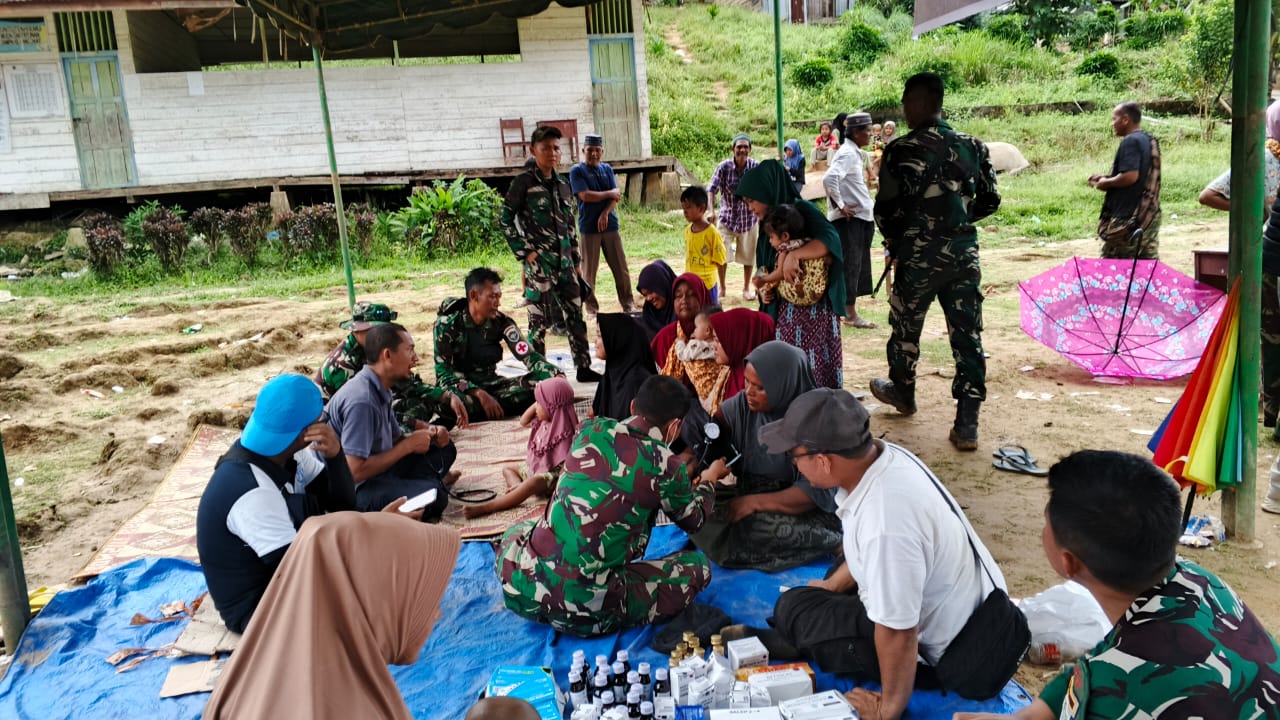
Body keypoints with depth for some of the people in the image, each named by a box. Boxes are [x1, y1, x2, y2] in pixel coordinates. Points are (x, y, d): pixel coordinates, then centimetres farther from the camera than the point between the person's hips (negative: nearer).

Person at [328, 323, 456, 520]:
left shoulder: (380, 390, 4)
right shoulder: (361, 400, -25)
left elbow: (395, 440, 16)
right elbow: (354, 472, -28)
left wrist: (428, 435, -5)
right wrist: (408, 445, -18)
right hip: (353, 489, -10)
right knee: (434, 497, -29)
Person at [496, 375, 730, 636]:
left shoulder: (592, 430, 5)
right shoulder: (667, 466, -7)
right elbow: (694, 521, 15)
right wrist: (709, 479, 37)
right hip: (587, 616, -4)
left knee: (518, 530, 37)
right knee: (697, 566, 12)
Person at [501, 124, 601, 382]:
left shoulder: (563, 184, 12)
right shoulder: (524, 182, -6)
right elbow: (505, 220, -5)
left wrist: (576, 263, 15)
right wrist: (524, 252, -9)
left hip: (564, 260, 6)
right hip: (539, 262, -6)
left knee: (575, 314, 8)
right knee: (540, 319, -2)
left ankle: (584, 368, 17)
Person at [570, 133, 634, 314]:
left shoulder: (607, 169, 12)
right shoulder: (577, 171, -1)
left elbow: (616, 196, 1)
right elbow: (585, 195, -13)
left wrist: (605, 214, -14)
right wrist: (609, 194, -4)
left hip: (610, 224, 4)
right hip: (588, 228, -4)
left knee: (621, 267, 4)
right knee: (589, 270, 2)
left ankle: (627, 304, 14)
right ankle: (591, 307, 12)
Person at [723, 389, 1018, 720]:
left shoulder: (885, 522, -38)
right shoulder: (883, 453, -11)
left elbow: (897, 635, -29)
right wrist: (833, 585, 21)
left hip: (942, 652, -9)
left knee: (793, 608, -6)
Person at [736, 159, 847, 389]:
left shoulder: (801, 210, -10)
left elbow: (831, 239, -26)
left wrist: (794, 255, -37)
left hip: (814, 306, -7)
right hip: (784, 309, 7)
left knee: (815, 363, -7)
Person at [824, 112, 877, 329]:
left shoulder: (854, 153, 15)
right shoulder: (848, 154, -15)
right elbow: (829, 179, -28)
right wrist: (840, 205, -20)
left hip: (860, 217, 10)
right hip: (850, 218, -10)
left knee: (855, 265, 12)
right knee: (850, 265, -4)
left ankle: (849, 311, 19)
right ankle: (850, 314, 2)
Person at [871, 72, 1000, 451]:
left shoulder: (901, 150, -12)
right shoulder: (974, 146, 4)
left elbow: (886, 209, -11)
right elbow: (990, 201, 10)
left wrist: (894, 244, 9)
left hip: (919, 254, -4)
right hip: (964, 252, 4)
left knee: (906, 328, 18)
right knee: (967, 336, 4)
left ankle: (902, 392, 39)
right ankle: (967, 424, 3)